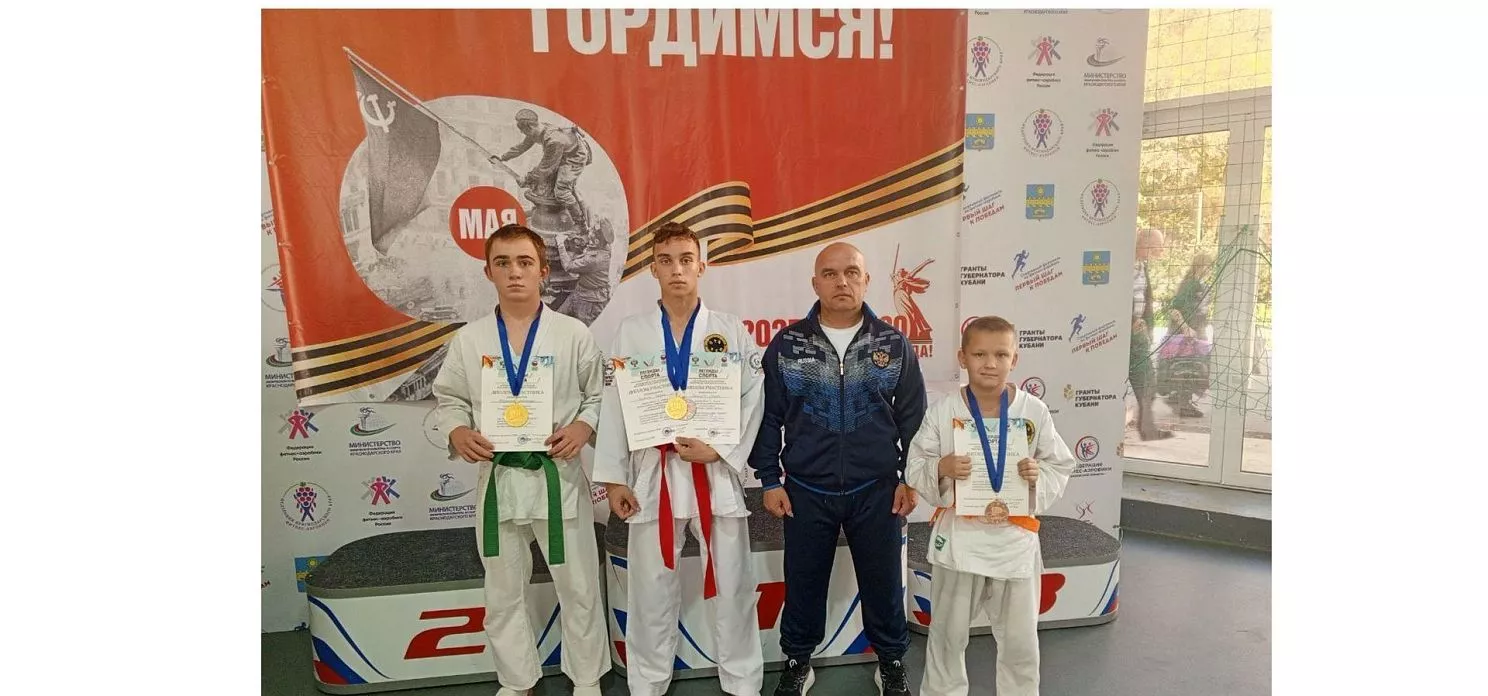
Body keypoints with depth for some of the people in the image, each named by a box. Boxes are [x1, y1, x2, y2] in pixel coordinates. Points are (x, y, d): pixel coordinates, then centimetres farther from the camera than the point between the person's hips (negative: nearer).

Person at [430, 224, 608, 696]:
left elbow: (600, 394, 2)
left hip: (558, 477, -2)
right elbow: (449, 400, 8)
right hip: (498, 479, 2)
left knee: (579, 589, 9)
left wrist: (583, 427, -17)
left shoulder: (574, 334, -4)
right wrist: (459, 433, -12)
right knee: (503, 592, 16)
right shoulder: (468, 339, 1)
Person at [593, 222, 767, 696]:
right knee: (651, 590, 11)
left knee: (730, 587, 9)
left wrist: (720, 450, -12)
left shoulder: (731, 330, 2)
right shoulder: (631, 331, 3)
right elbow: (615, 408, 1)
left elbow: (751, 401, -1)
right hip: (652, 475, 1)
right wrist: (614, 478, -2)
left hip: (715, 474, 0)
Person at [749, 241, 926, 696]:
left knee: (883, 582, 14)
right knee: (803, 583, 13)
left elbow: (913, 416, 4)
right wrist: (769, 479, 0)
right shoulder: (786, 344, -3)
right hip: (806, 491, 0)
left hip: (877, 490, 1)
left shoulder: (894, 344, -1)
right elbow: (768, 416, 2)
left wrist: (909, 478, 2)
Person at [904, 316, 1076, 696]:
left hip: (1015, 539, 1)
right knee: (948, 634, 16)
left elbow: (1061, 467, 4)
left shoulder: (1034, 411, -5)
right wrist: (940, 469, -23)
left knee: (1020, 640, 15)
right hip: (958, 539, 0)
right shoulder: (943, 412, -8)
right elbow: (915, 469, -4)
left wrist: (1040, 475, -17)